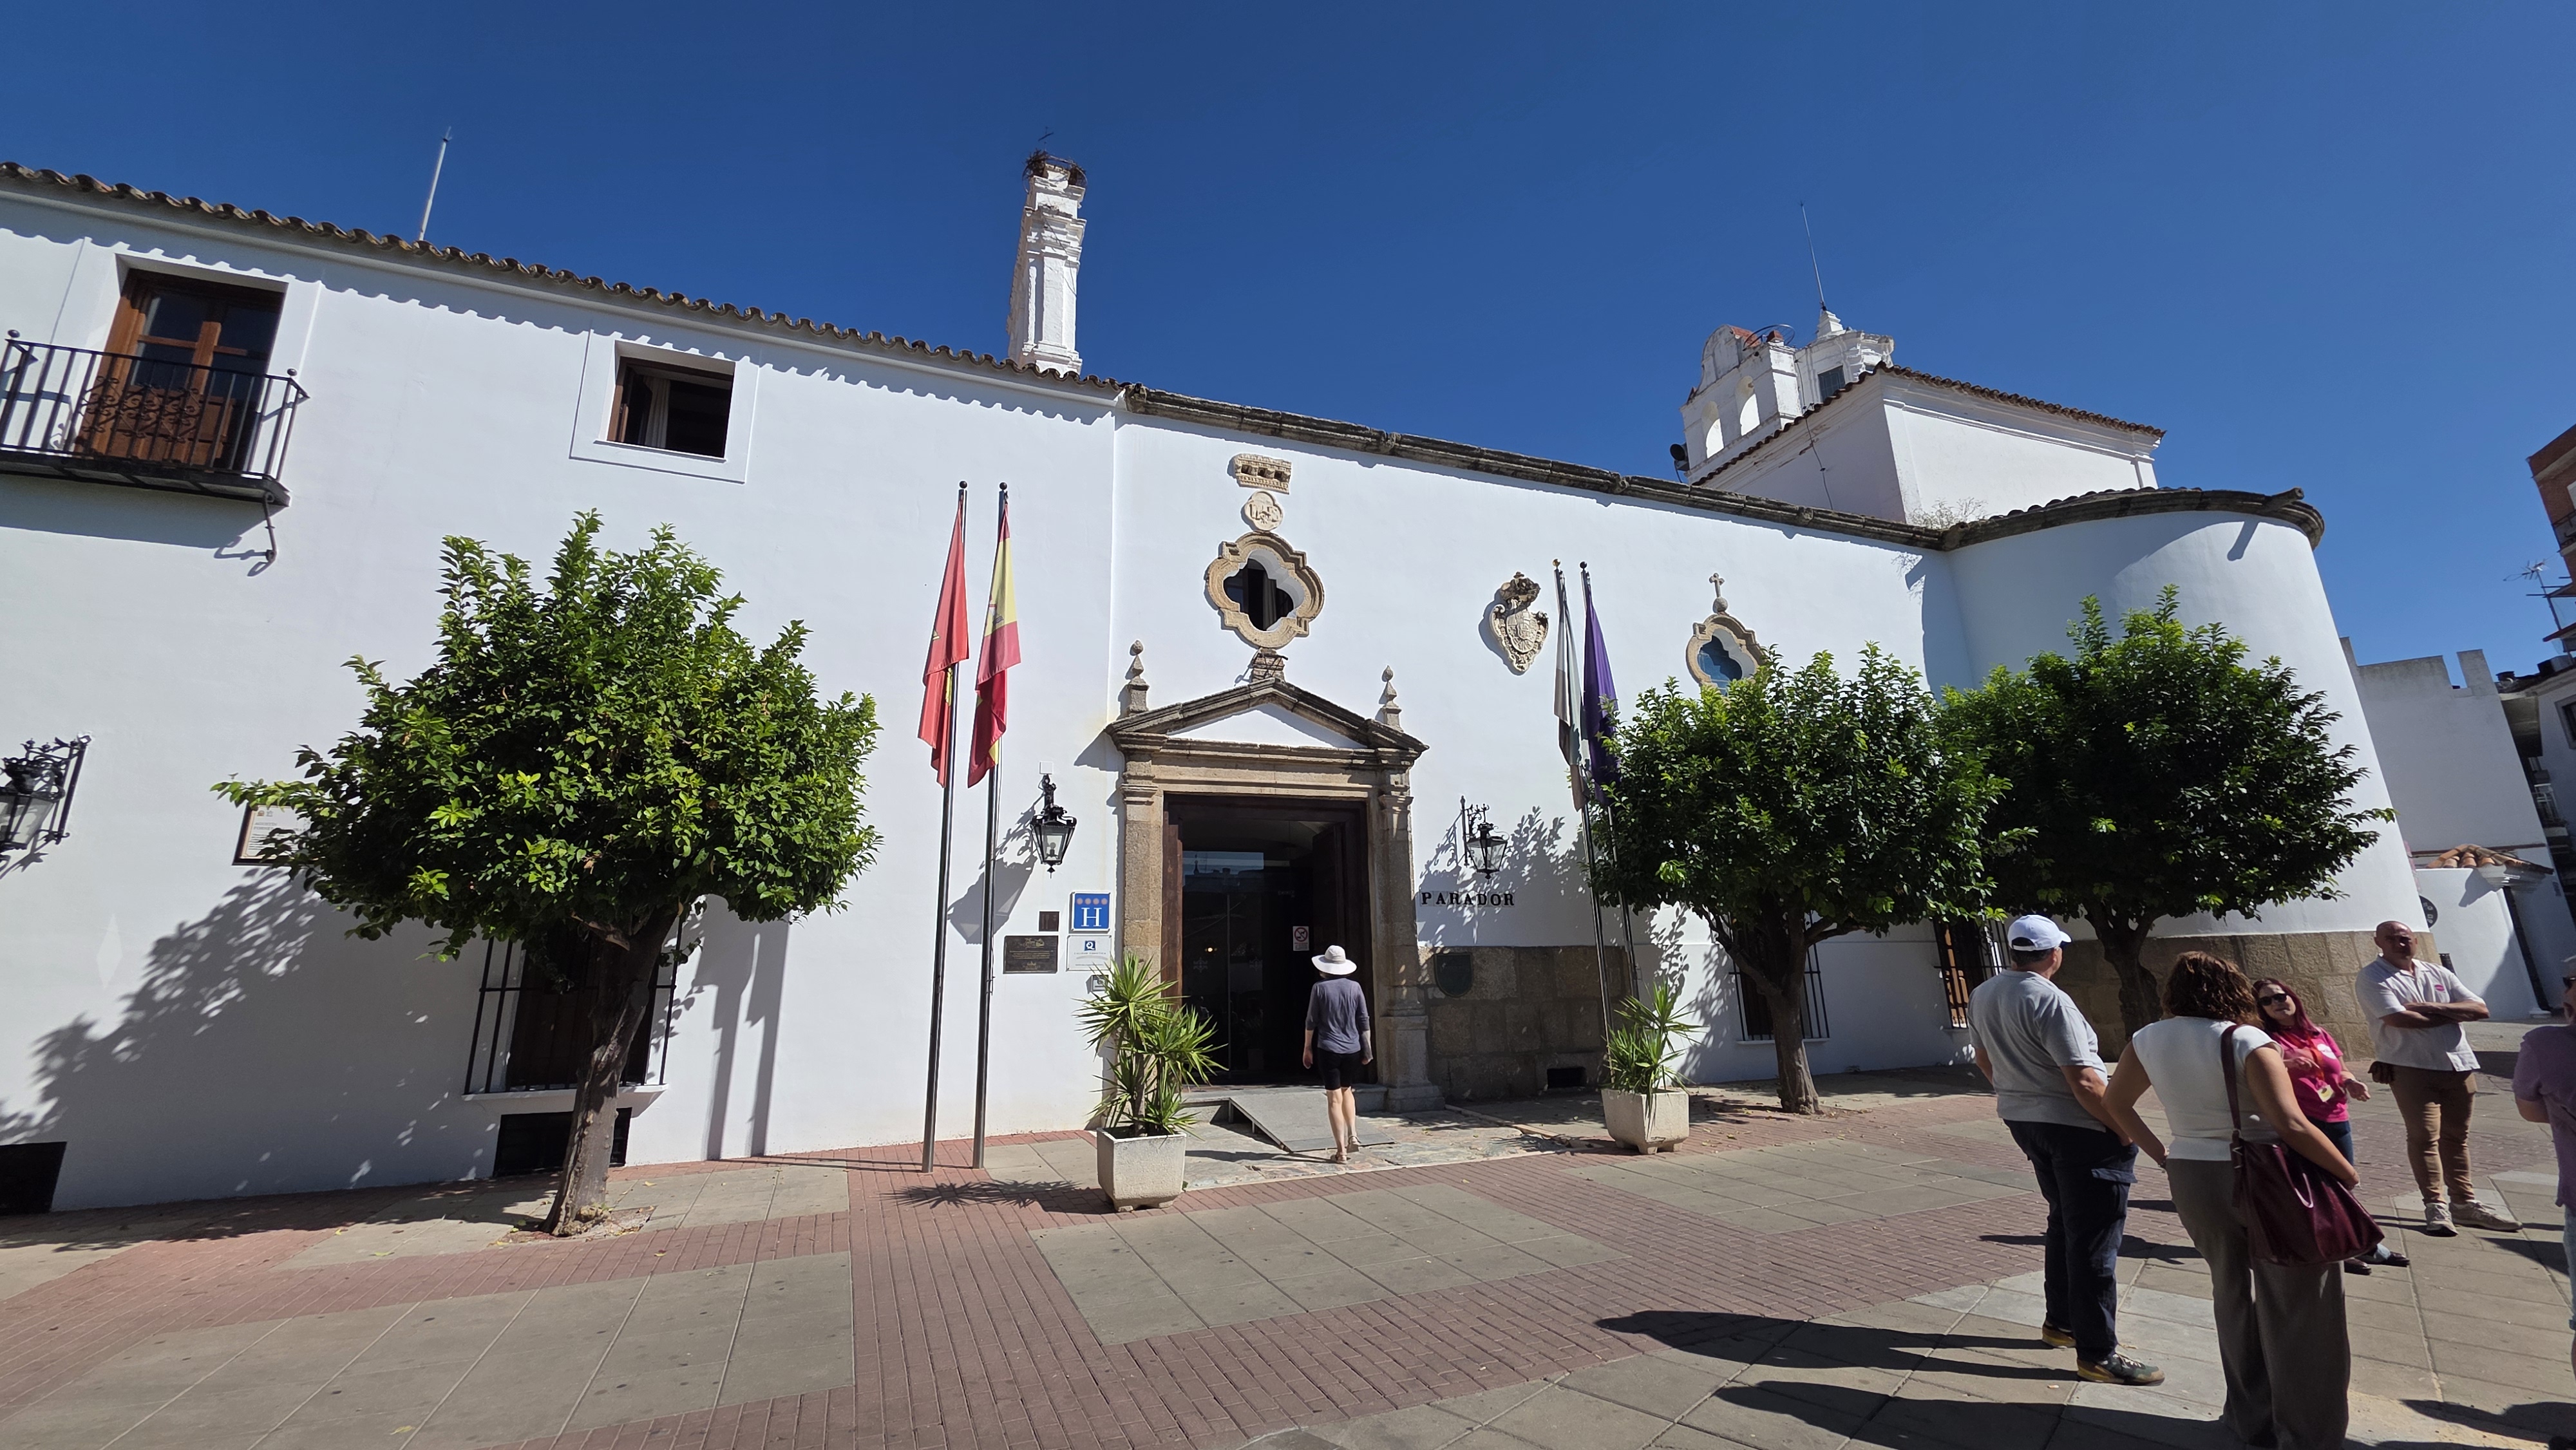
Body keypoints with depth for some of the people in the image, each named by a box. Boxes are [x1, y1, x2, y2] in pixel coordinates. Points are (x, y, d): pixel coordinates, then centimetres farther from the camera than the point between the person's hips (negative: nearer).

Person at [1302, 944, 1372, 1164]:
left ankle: (1341, 1151, 2)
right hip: (1352, 1049, 3)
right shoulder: (1355, 987, 1)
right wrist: (1367, 1048, 12)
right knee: (1347, 1090, 24)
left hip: (1329, 1049, -3)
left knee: (1334, 1098, 2)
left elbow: (1311, 1021, -2)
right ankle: (1353, 1135, 14)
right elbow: (1364, 1021, 4)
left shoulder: (1319, 988, -5)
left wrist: (1307, 1048, 8)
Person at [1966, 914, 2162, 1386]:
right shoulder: (2050, 1001, -22)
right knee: (2094, 1237, 1)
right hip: (2077, 1126, -8)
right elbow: (2083, 1082, -22)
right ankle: (2098, 1353, 7)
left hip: (2021, 1119, 8)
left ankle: (2060, 1320, 32)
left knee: (2064, 1220, 22)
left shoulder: (1982, 995, 4)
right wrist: (2123, 1128, -11)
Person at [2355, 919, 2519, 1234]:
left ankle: (2464, 1202, 22)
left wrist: (2432, 1007, -10)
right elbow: (2398, 1019, -17)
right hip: (2412, 1068, -5)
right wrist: (2451, 1015, -2)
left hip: (2458, 1065, 6)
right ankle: (2435, 1206, 0)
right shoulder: (2371, 978, -6)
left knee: (2456, 1135, 12)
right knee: (2425, 1135, -6)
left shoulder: (2437, 973, 12)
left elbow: (2480, 1009, 6)